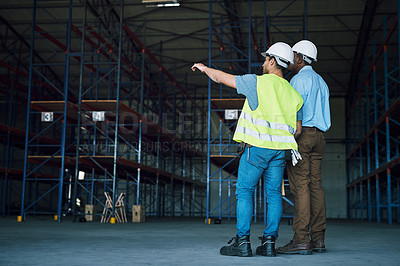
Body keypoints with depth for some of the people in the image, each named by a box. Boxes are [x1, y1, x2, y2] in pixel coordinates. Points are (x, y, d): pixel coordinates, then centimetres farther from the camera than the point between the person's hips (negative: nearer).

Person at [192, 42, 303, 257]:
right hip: (280, 150, 5)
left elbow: (221, 78, 4)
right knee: (274, 194, 8)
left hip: (257, 147, -5)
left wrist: (204, 68, 22)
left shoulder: (257, 82, -6)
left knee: (244, 192, 2)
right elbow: (297, 128, 12)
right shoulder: (292, 93, 10)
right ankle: (269, 242, 7)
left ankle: (242, 242, 0)